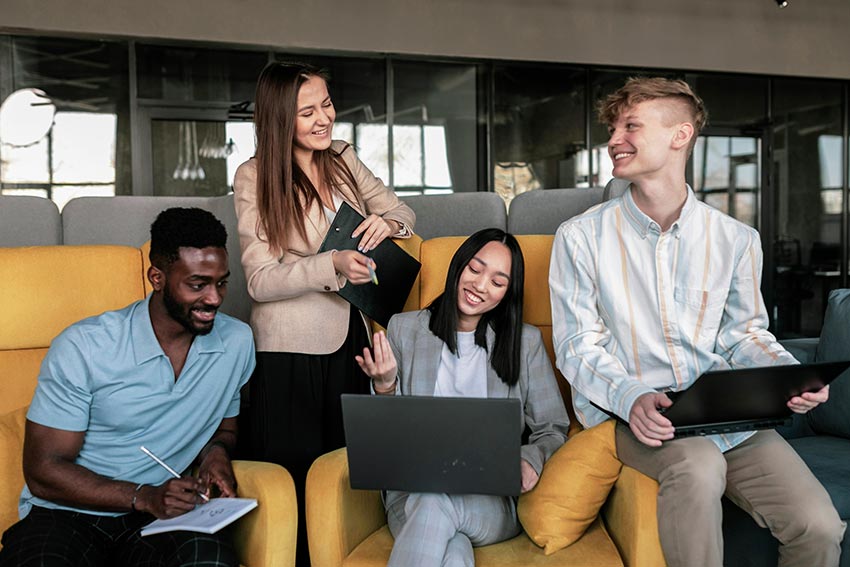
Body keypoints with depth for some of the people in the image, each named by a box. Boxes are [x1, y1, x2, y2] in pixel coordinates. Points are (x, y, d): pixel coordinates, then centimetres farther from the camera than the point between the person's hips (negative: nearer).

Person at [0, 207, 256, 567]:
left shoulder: (237, 342, 2)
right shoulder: (82, 348, -10)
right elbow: (44, 472, -7)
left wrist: (215, 451, -5)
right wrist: (144, 497, -20)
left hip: (162, 514, 3)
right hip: (67, 514, -2)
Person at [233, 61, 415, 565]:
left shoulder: (344, 159, 8)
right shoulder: (255, 177, -7)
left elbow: (403, 212, 11)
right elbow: (260, 280, -11)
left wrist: (388, 221, -13)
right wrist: (332, 266, -25)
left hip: (349, 340, 5)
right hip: (290, 353, -4)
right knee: (295, 479, 5)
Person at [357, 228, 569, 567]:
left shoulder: (526, 341, 9)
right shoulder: (404, 329, 9)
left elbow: (553, 429, 9)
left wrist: (531, 460, -14)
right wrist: (385, 388, -13)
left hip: (494, 499, 1)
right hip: (412, 493, 0)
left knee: (435, 501, -34)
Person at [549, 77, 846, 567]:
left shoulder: (736, 239, 8)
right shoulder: (581, 237, 0)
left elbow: (746, 332, 15)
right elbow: (578, 346, -2)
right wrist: (630, 396, -20)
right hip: (631, 413, -2)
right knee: (698, 467, -35)